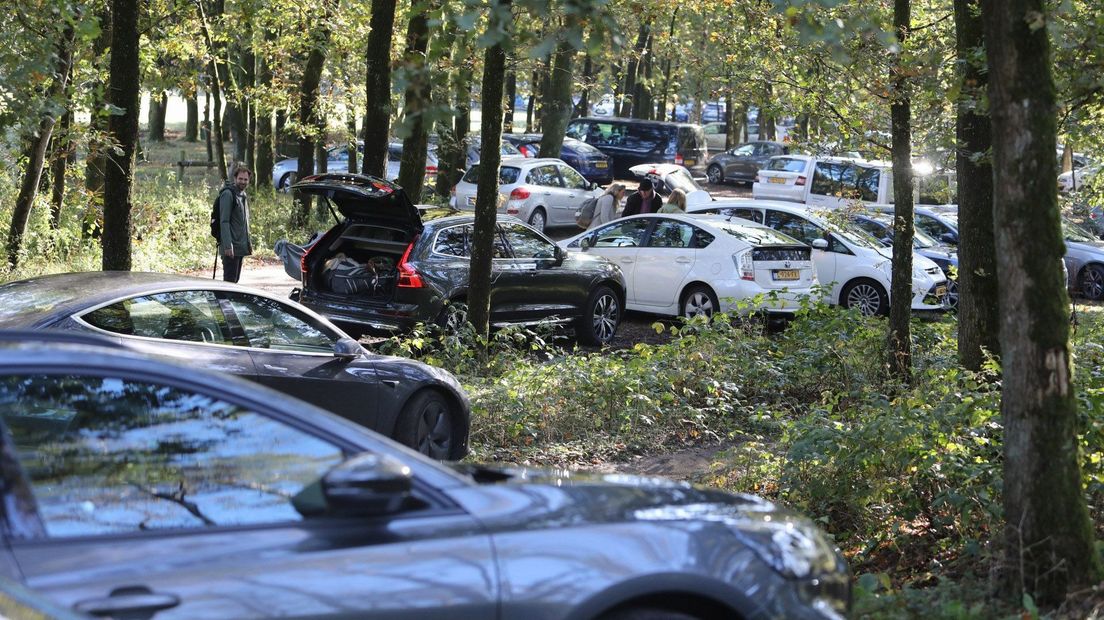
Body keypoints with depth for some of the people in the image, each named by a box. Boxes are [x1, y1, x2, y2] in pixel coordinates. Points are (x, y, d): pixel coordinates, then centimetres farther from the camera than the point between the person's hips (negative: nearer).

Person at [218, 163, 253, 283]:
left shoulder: (243, 195, 16)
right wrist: (228, 245, -24)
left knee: (235, 280, 11)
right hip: (231, 248, -9)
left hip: (241, 247, 9)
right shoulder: (228, 194, -12)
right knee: (229, 281, -9)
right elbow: (224, 222, -18)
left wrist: (249, 242, 20)